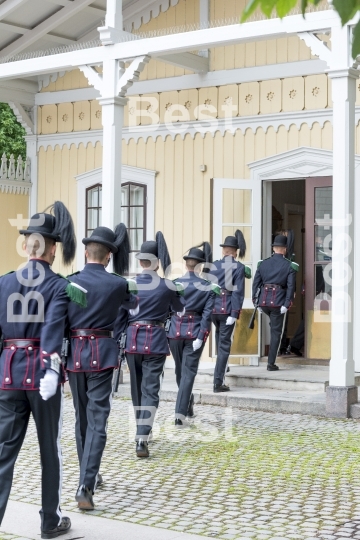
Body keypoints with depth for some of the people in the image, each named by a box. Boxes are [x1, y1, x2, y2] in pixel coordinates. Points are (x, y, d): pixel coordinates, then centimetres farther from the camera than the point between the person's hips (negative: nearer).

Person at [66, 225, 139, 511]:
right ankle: (85, 485, -16)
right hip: (103, 353, -3)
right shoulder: (117, 284, -5)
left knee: (82, 418, 18)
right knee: (97, 419, -3)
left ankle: (90, 474, 33)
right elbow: (133, 303, 17)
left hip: (74, 353, 3)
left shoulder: (70, 282, -3)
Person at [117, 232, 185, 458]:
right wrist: (177, 289, 29)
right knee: (150, 389, -3)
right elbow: (179, 308, 13)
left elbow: (120, 317, 5)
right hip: (156, 341, -3)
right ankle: (142, 439, -15)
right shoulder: (167, 285, -6)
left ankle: (142, 433, 33)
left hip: (133, 340, 3)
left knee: (137, 388, 18)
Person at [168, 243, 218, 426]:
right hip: (195, 332, -2)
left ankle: (187, 406, 35)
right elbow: (207, 314, -10)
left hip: (175, 331, 2)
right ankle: (180, 413, -11)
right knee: (188, 372, -1)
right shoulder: (208, 287, -3)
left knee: (180, 370, 19)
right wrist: (201, 337, -12)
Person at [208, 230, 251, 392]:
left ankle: (222, 366, 38)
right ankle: (218, 382, -2)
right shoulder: (239, 268, -3)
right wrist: (234, 314, -13)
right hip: (227, 309, -4)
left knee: (220, 337, 25)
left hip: (213, 308, 4)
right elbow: (238, 292, -11)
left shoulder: (214, 265, 6)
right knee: (224, 344, 0)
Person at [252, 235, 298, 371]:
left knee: (274, 327, 29)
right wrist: (286, 304, -9)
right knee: (276, 332, 5)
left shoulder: (263, 263, 7)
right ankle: (271, 363, 4)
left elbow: (256, 283, 6)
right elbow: (291, 286, -9)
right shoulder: (289, 266, -2)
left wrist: (255, 302, 10)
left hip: (263, 301, 4)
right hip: (278, 302, -4)